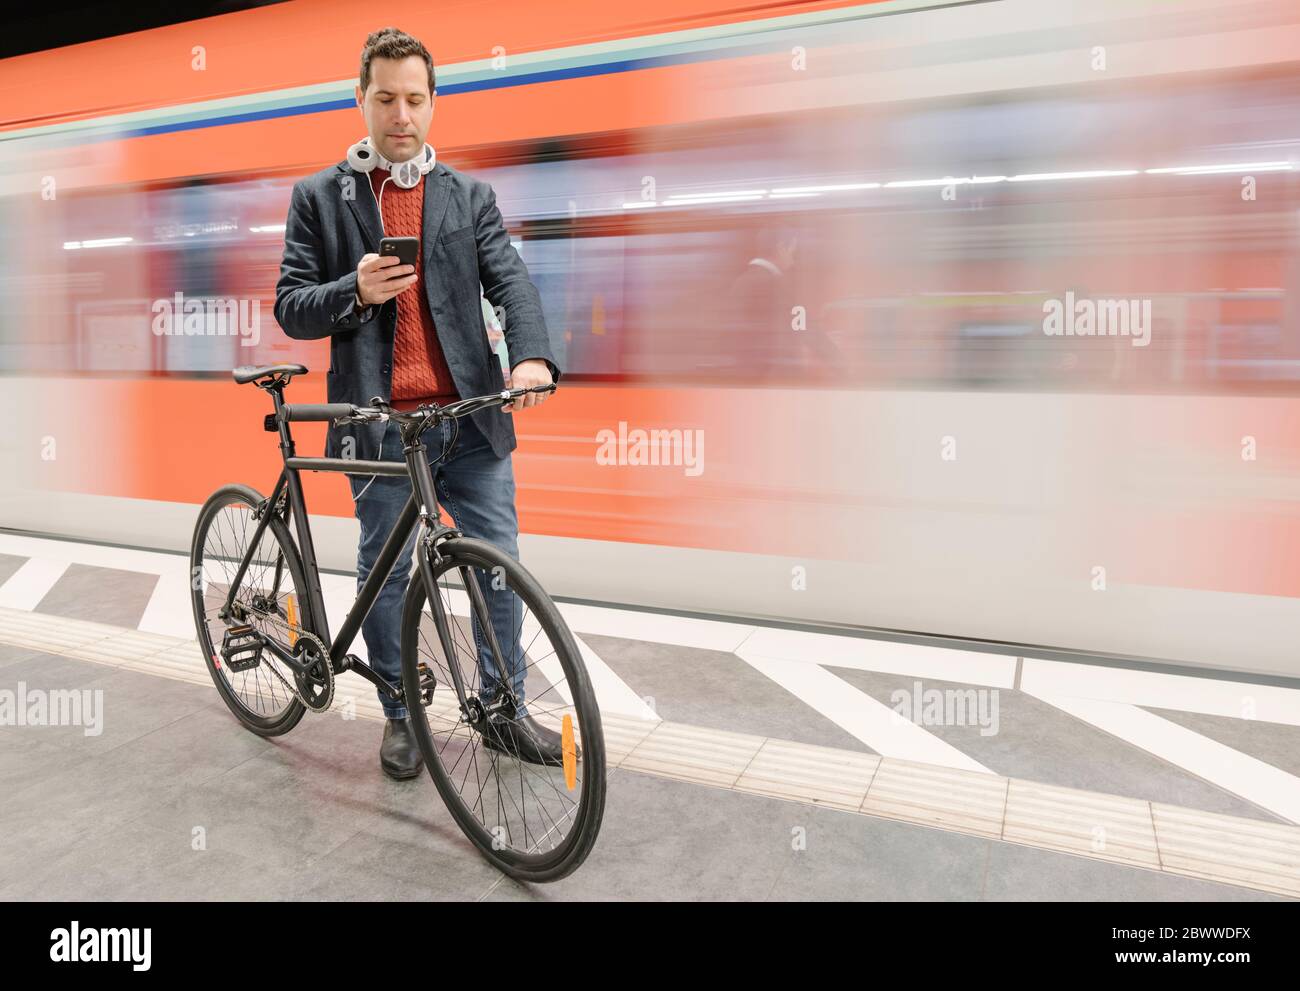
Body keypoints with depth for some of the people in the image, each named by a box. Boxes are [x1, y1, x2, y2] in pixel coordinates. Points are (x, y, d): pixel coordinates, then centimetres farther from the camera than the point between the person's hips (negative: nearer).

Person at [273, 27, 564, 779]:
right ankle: (400, 714, 29)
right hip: (380, 422, -1)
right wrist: (354, 291, -18)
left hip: (470, 416, 2)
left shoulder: (471, 196, 11)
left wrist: (532, 356, -23)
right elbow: (292, 309, 3)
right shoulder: (319, 197, 7)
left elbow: (511, 280, -3)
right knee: (385, 571, 9)